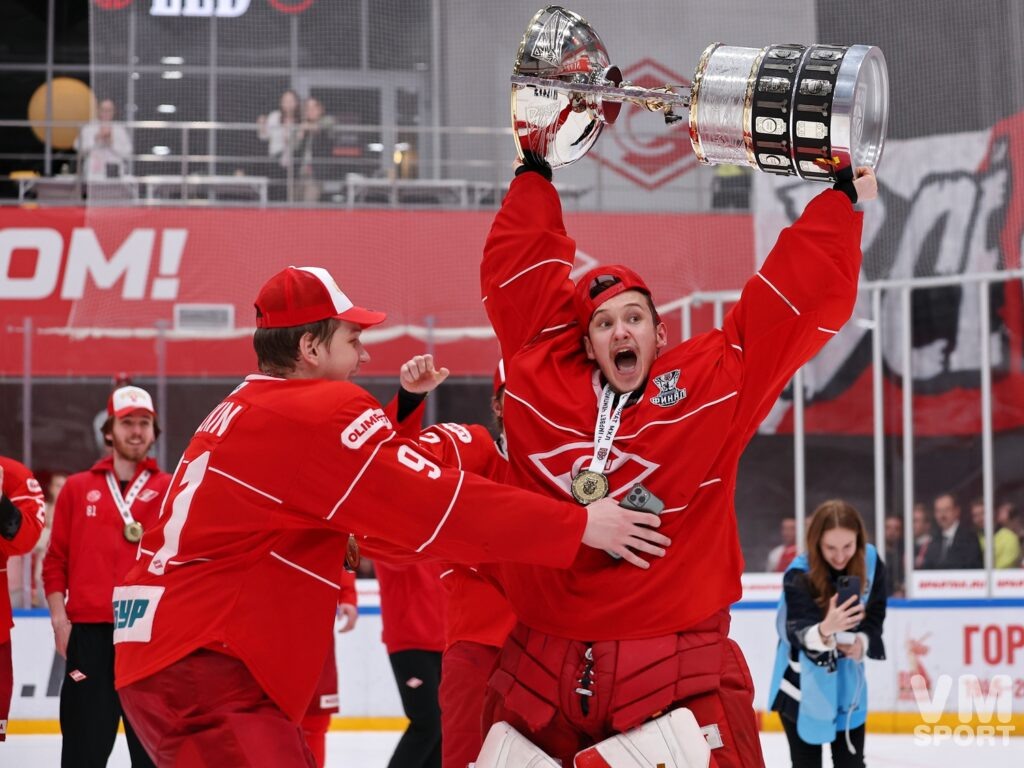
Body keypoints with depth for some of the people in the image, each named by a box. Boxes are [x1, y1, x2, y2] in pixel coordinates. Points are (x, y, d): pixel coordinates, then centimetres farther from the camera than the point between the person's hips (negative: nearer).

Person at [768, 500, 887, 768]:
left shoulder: (871, 563, -13)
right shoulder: (799, 575, -26)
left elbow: (875, 618, -2)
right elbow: (798, 633, -40)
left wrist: (862, 642, -23)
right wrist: (824, 630, -62)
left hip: (847, 683, 4)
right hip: (803, 686, -4)